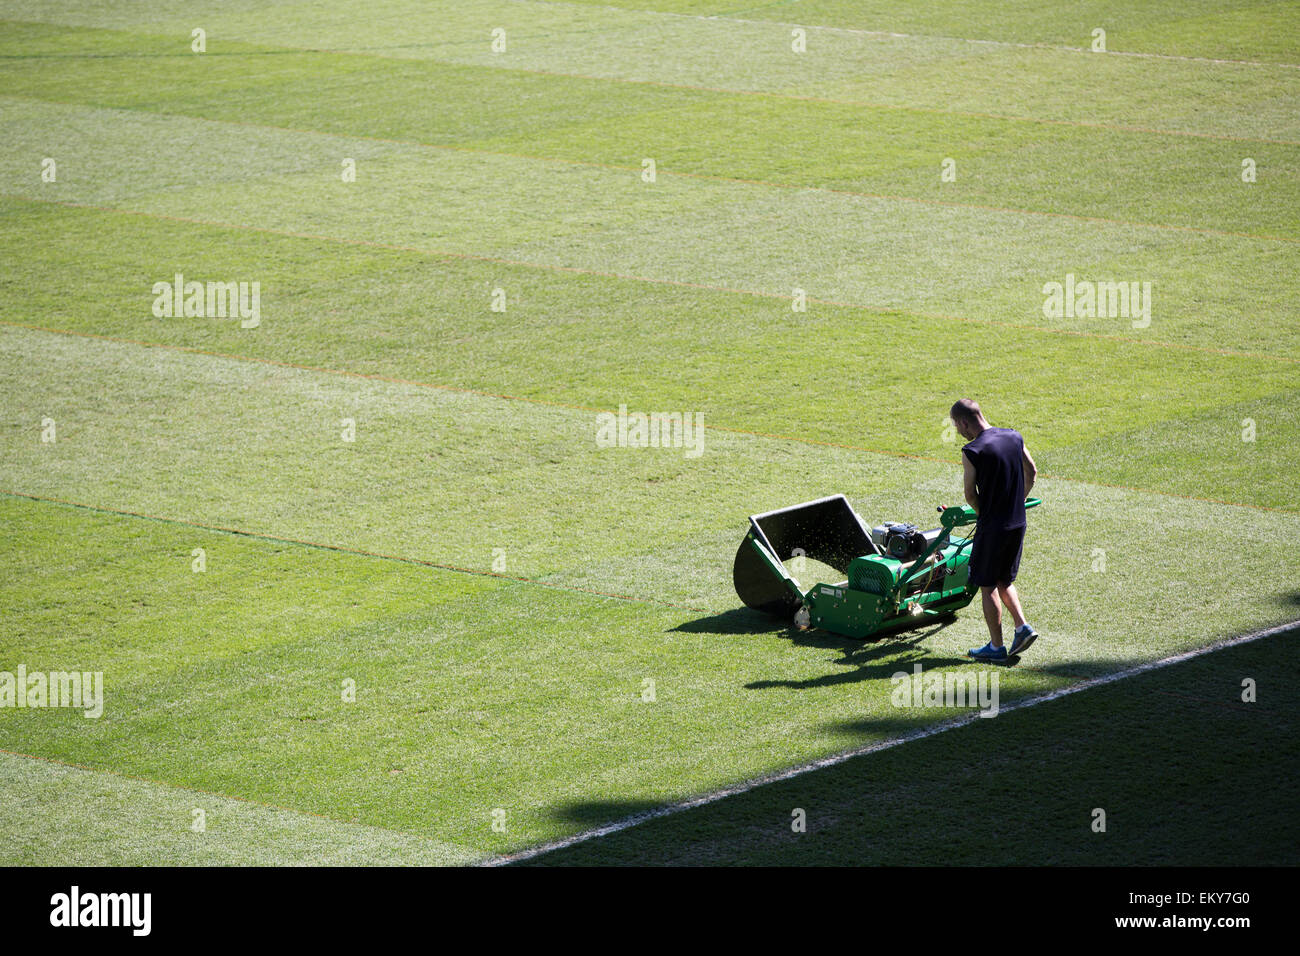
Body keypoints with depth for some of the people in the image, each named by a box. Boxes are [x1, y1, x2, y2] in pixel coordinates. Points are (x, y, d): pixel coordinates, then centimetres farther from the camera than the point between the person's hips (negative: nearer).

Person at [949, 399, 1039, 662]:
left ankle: (996, 647, 9)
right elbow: (1032, 473, 13)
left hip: (992, 527, -7)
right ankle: (1022, 627, 6)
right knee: (1004, 581, 21)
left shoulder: (972, 451, -16)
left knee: (987, 586, 6)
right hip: (1018, 523, 7)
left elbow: (970, 495, -10)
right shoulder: (1014, 437, 3)